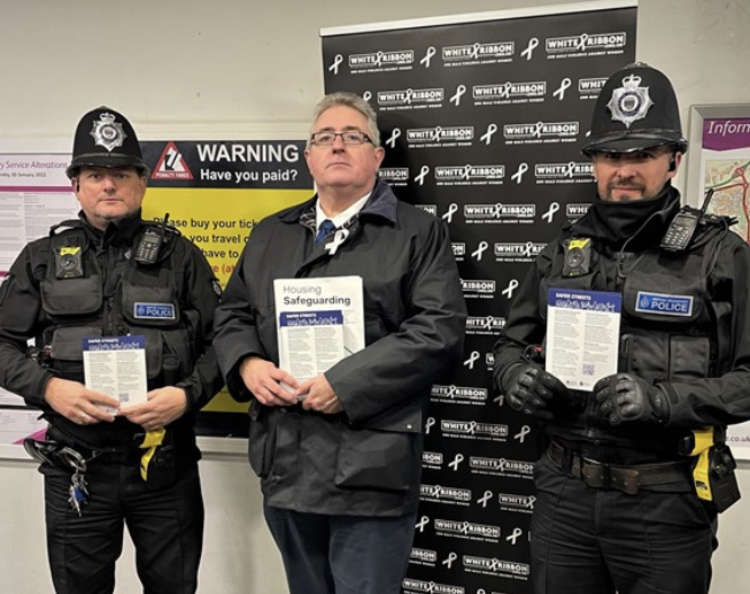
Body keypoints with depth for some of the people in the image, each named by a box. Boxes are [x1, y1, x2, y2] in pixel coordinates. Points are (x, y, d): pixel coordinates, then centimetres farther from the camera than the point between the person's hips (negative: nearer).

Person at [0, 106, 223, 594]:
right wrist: (48, 387, -11)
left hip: (166, 463, -1)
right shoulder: (43, 259, 6)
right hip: (76, 466, 1)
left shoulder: (180, 256, 2)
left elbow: (219, 341, 2)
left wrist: (188, 394, -14)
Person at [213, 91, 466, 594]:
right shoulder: (271, 234, 16)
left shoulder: (420, 233, -1)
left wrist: (346, 384, -18)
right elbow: (233, 314, 19)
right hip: (285, 465, 5)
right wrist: (248, 364, -4)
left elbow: (441, 329, -11)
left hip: (370, 468, -5)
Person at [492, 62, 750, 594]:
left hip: (666, 505, -3)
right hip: (564, 493, 4)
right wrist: (517, 378, -7)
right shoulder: (563, 252, 8)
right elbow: (512, 344, 15)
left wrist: (661, 400, -22)